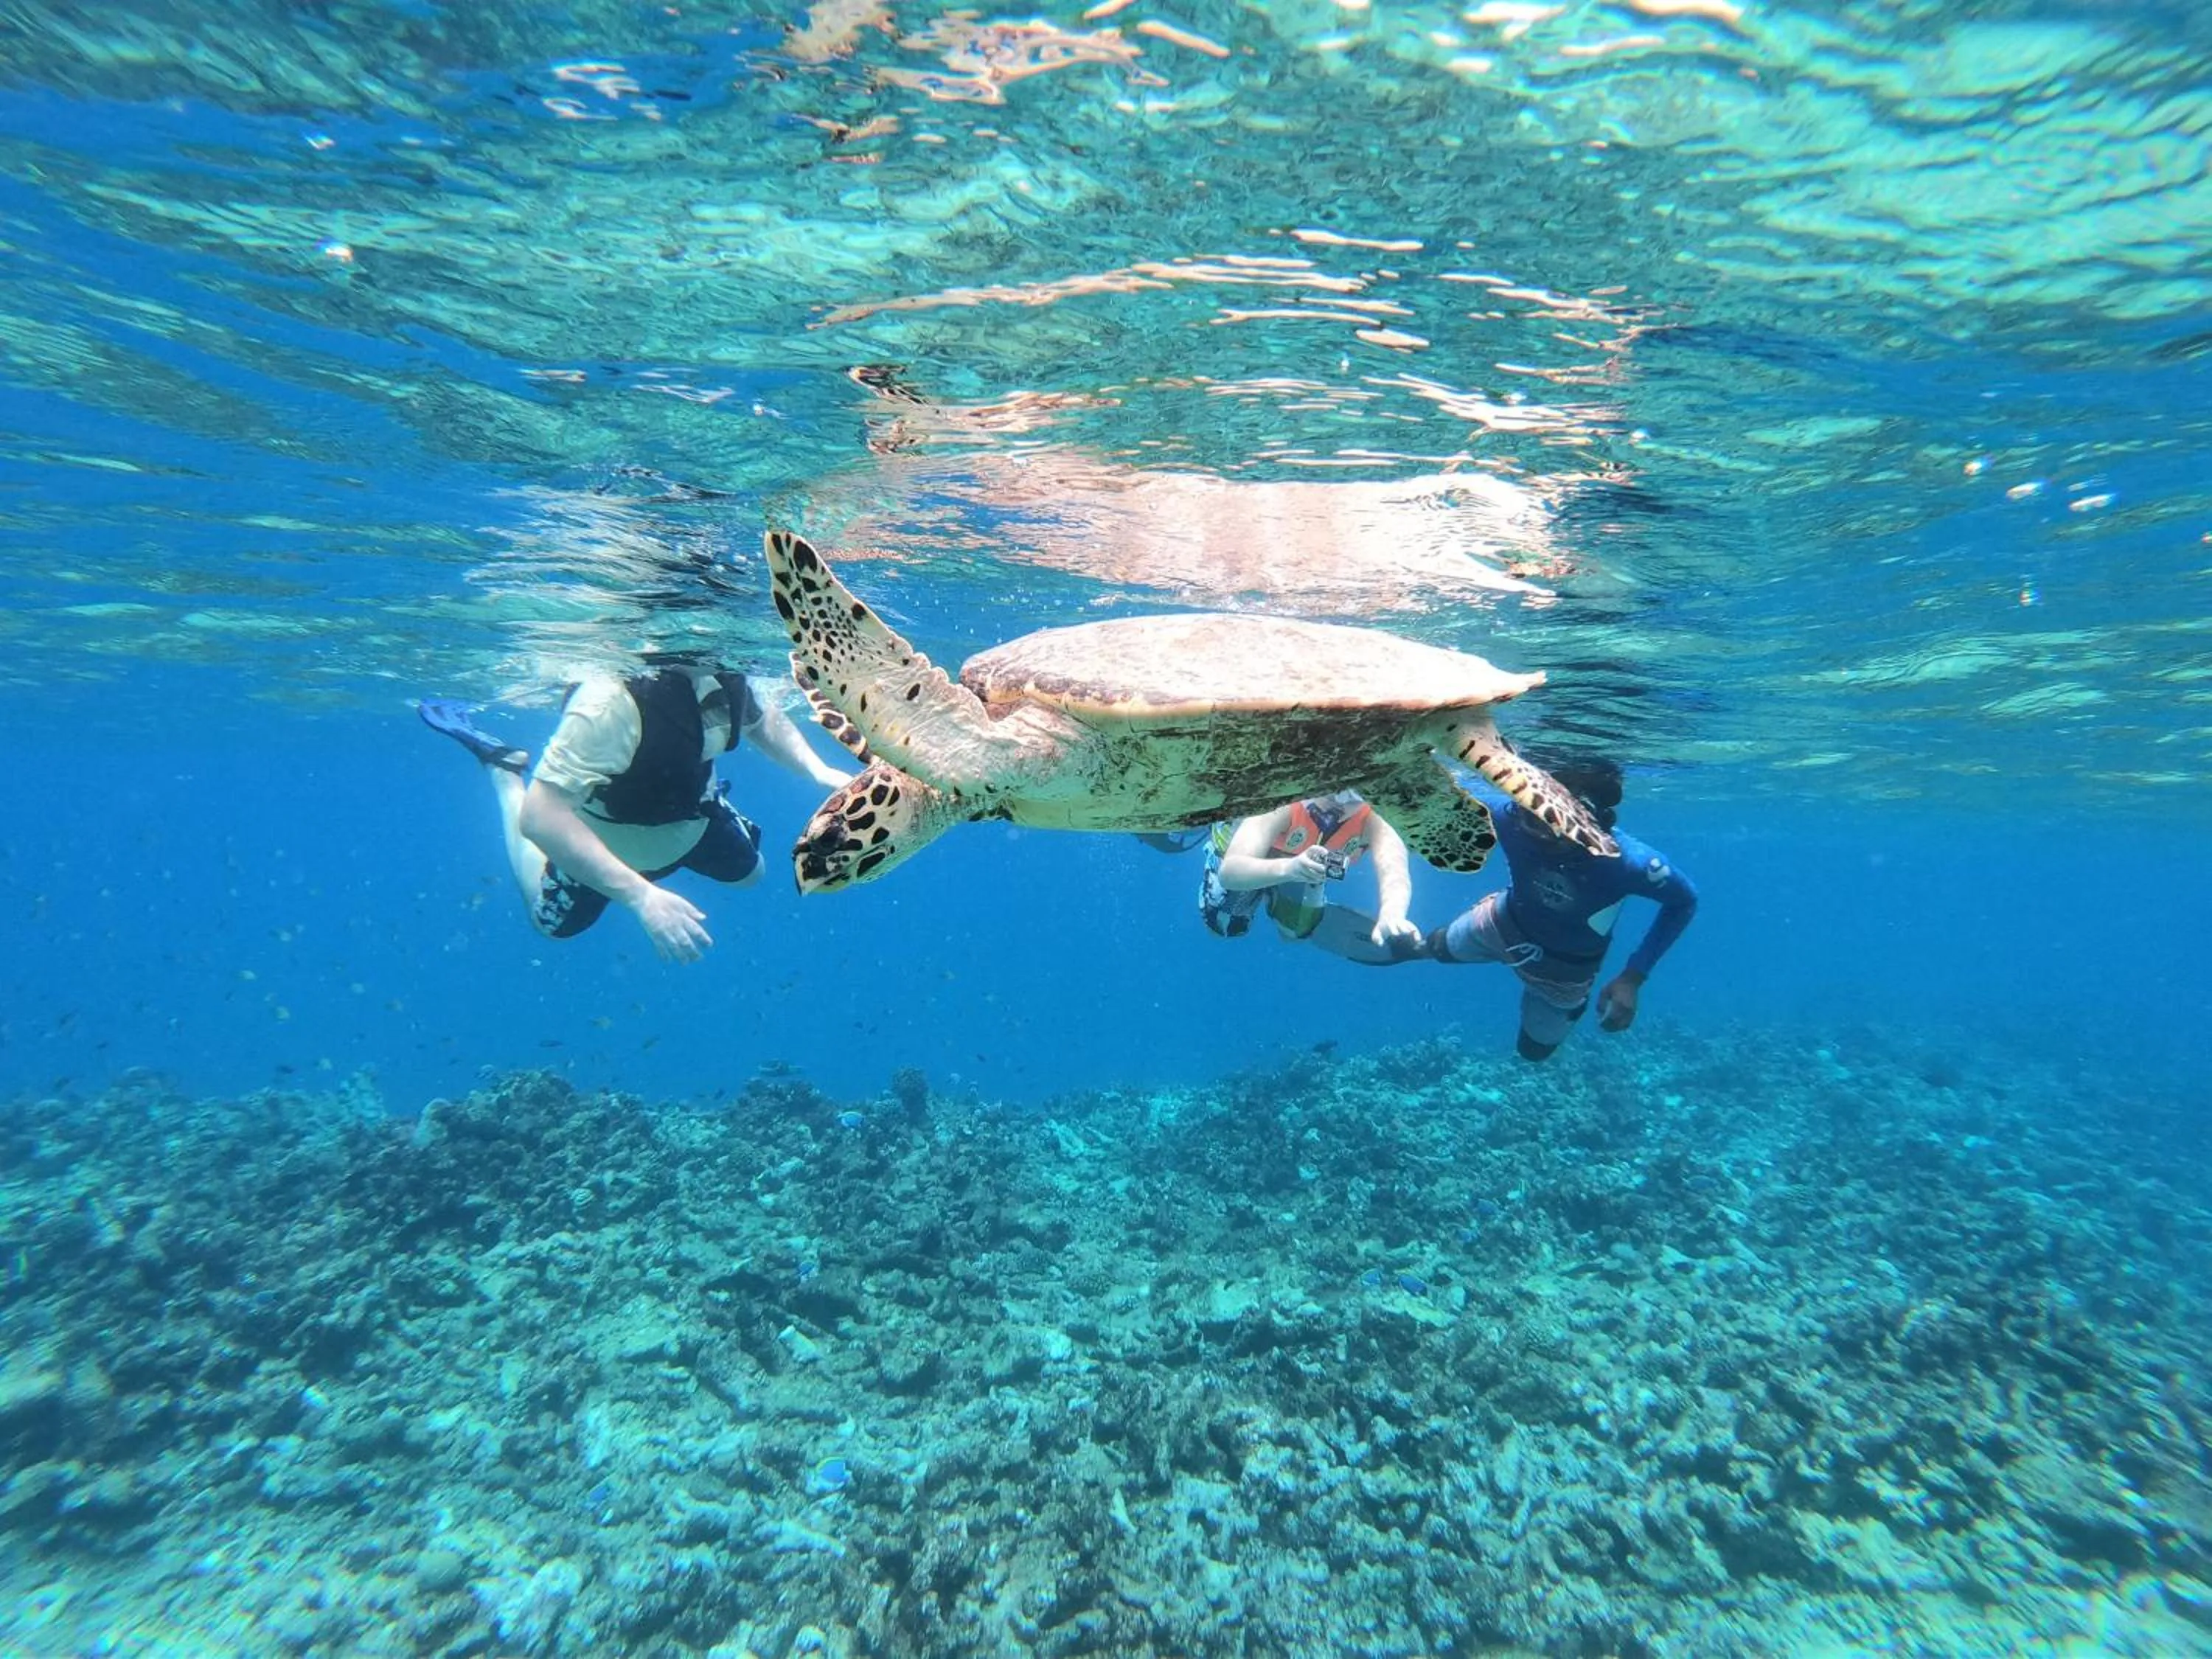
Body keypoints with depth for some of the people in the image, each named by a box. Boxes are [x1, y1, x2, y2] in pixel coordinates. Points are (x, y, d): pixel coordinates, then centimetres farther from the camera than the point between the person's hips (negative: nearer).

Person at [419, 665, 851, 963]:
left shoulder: (725, 677, -24)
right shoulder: (612, 701, -45)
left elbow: (763, 718, -1)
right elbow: (540, 817, -46)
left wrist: (817, 769, -19)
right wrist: (641, 896, -53)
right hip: (604, 845, -5)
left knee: (748, 872, 28)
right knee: (552, 924, 25)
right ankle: (505, 770, 32)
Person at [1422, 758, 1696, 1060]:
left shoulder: (1627, 862, -42)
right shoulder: (1512, 816, -38)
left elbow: (1684, 901, -21)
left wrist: (1633, 978, -24)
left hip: (1565, 966, -1)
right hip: (1503, 923, 1)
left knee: (1534, 1049, 23)